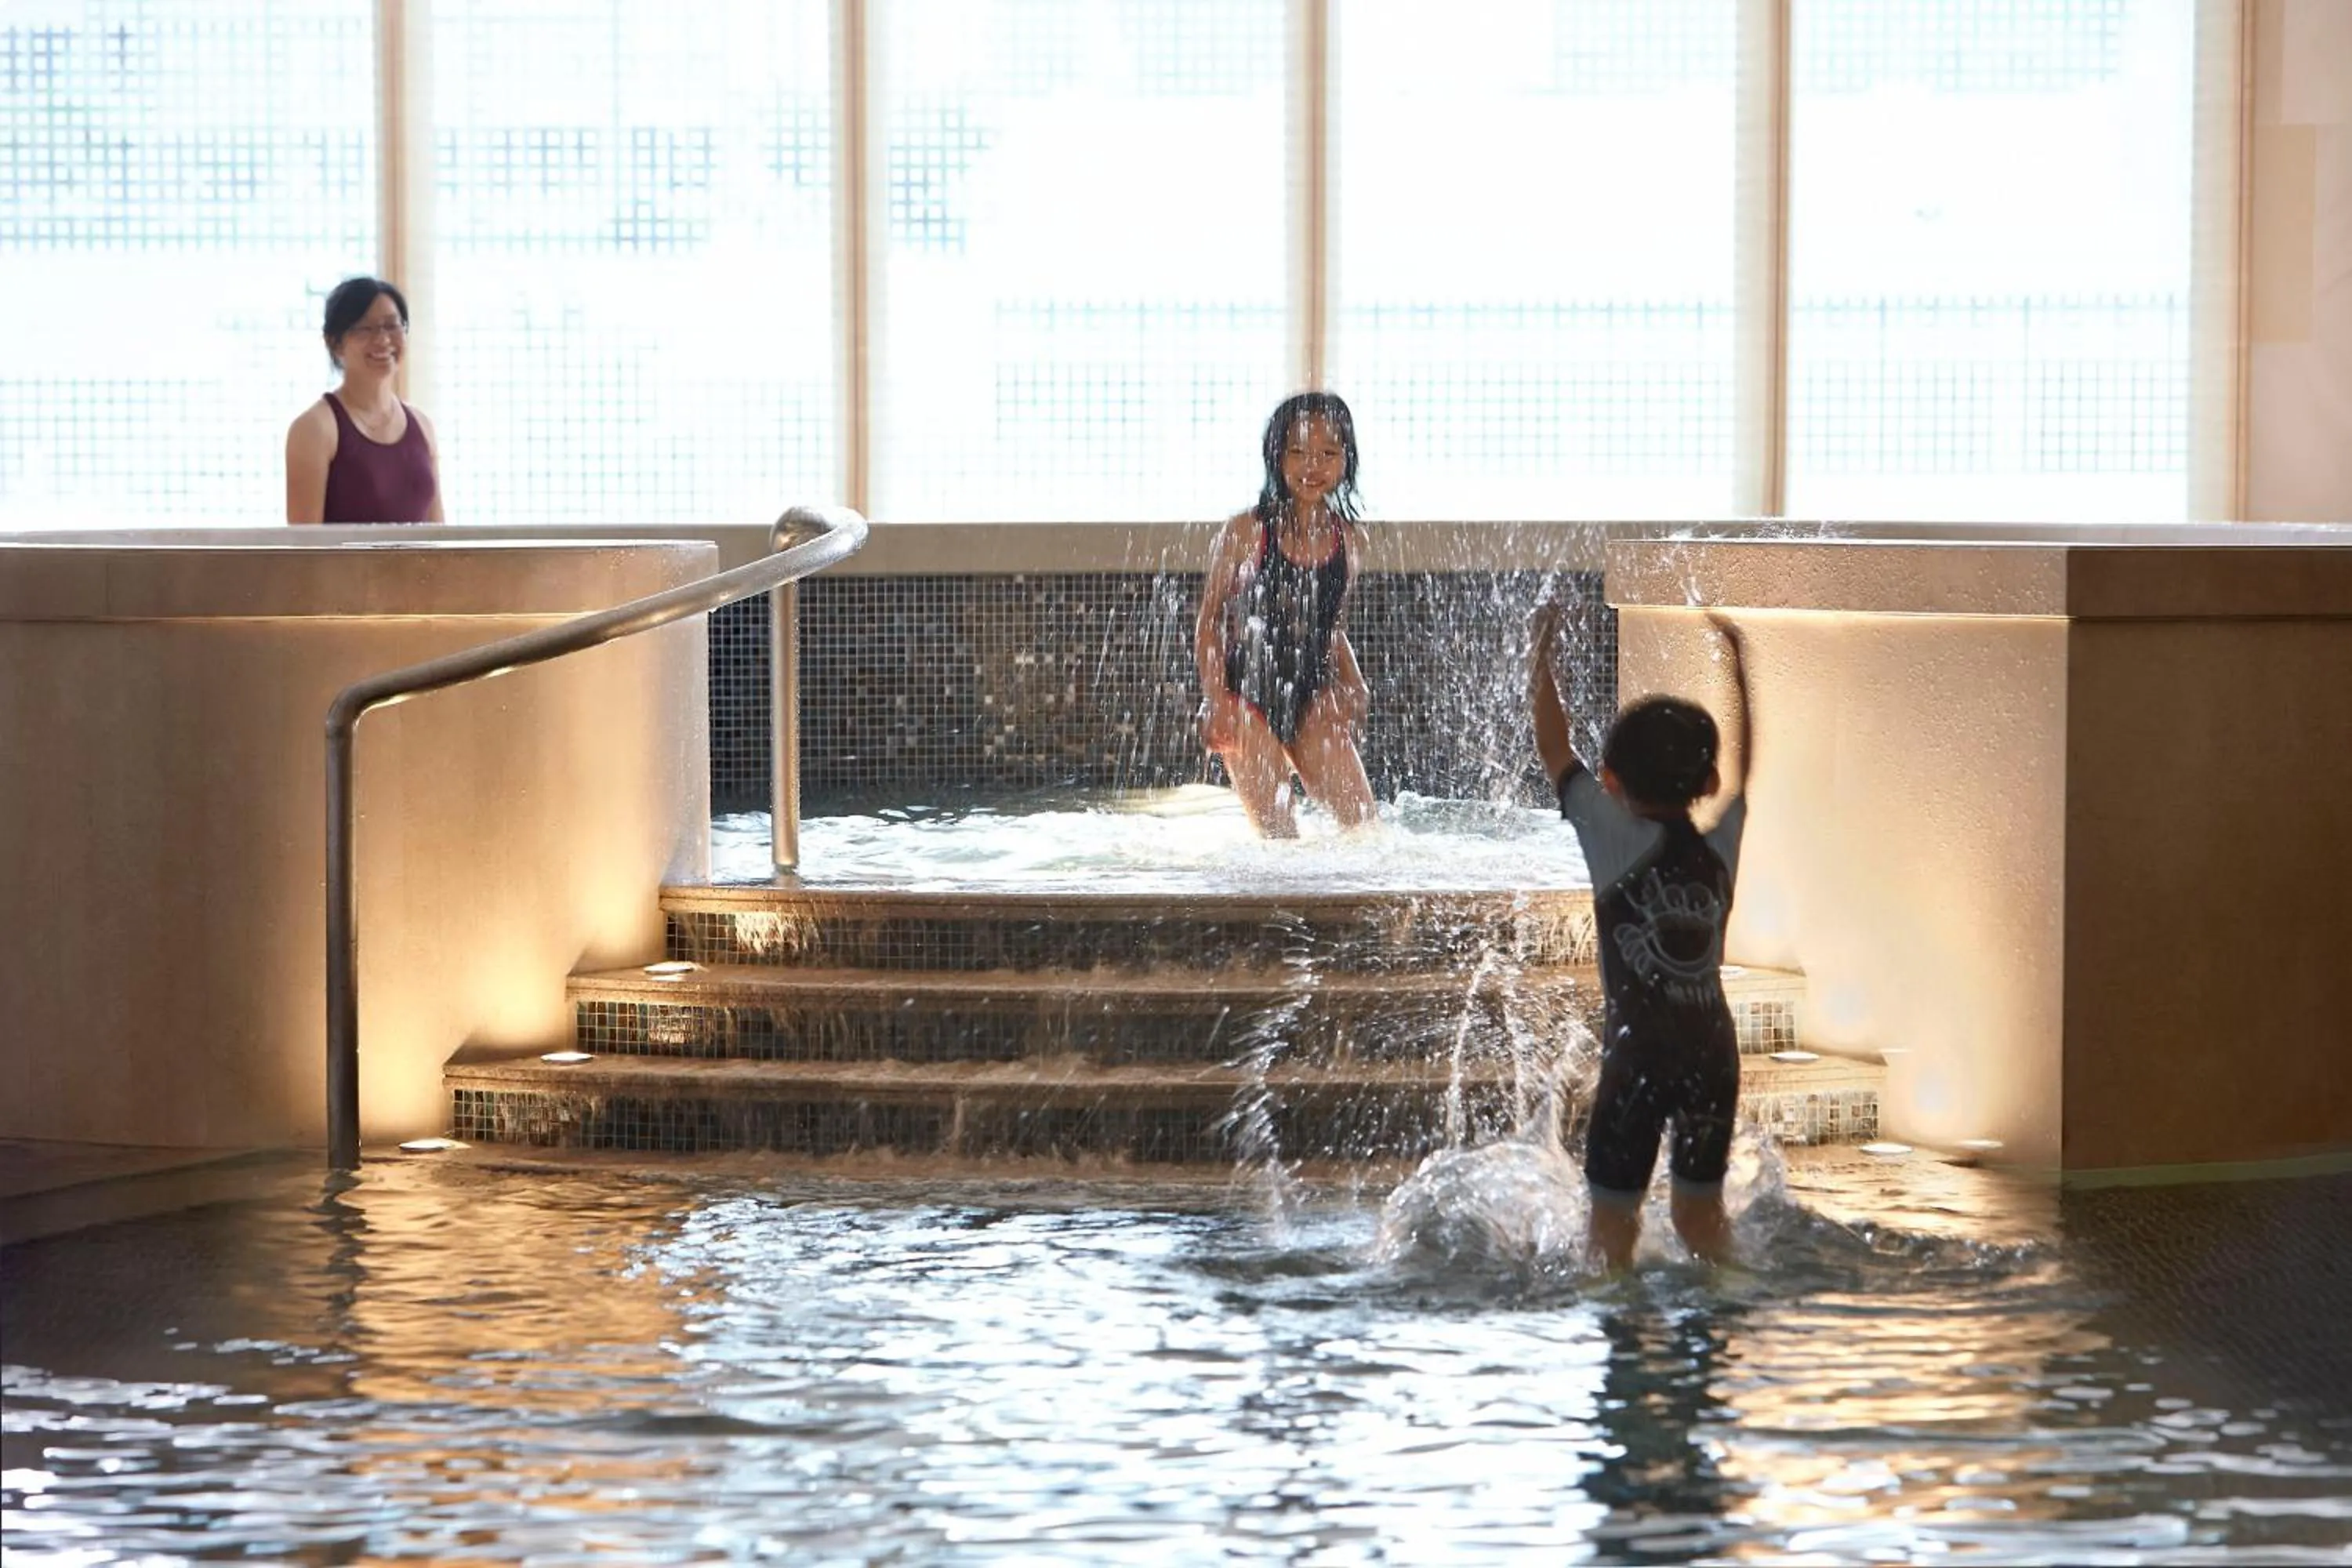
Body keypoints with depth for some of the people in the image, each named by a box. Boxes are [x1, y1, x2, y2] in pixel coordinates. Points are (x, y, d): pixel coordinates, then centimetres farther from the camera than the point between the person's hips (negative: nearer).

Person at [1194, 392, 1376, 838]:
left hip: (1312, 699, 4)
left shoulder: (1346, 536, 4)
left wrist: (1351, 683, 0)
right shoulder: (1248, 532, -8)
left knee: (1362, 821, -4)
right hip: (1247, 696, -4)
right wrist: (1217, 700, -12)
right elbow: (1209, 624, -3)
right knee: (1278, 835, -7)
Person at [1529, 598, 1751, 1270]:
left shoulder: (1616, 838, -6)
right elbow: (1739, 765, 21)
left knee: (1614, 1215, 5)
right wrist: (1737, 666, 33)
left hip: (1637, 1051, -4)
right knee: (1700, 1208, 18)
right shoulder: (1721, 845, 5)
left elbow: (1555, 750, 0)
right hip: (1714, 1050, 4)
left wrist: (1542, 657, 11)